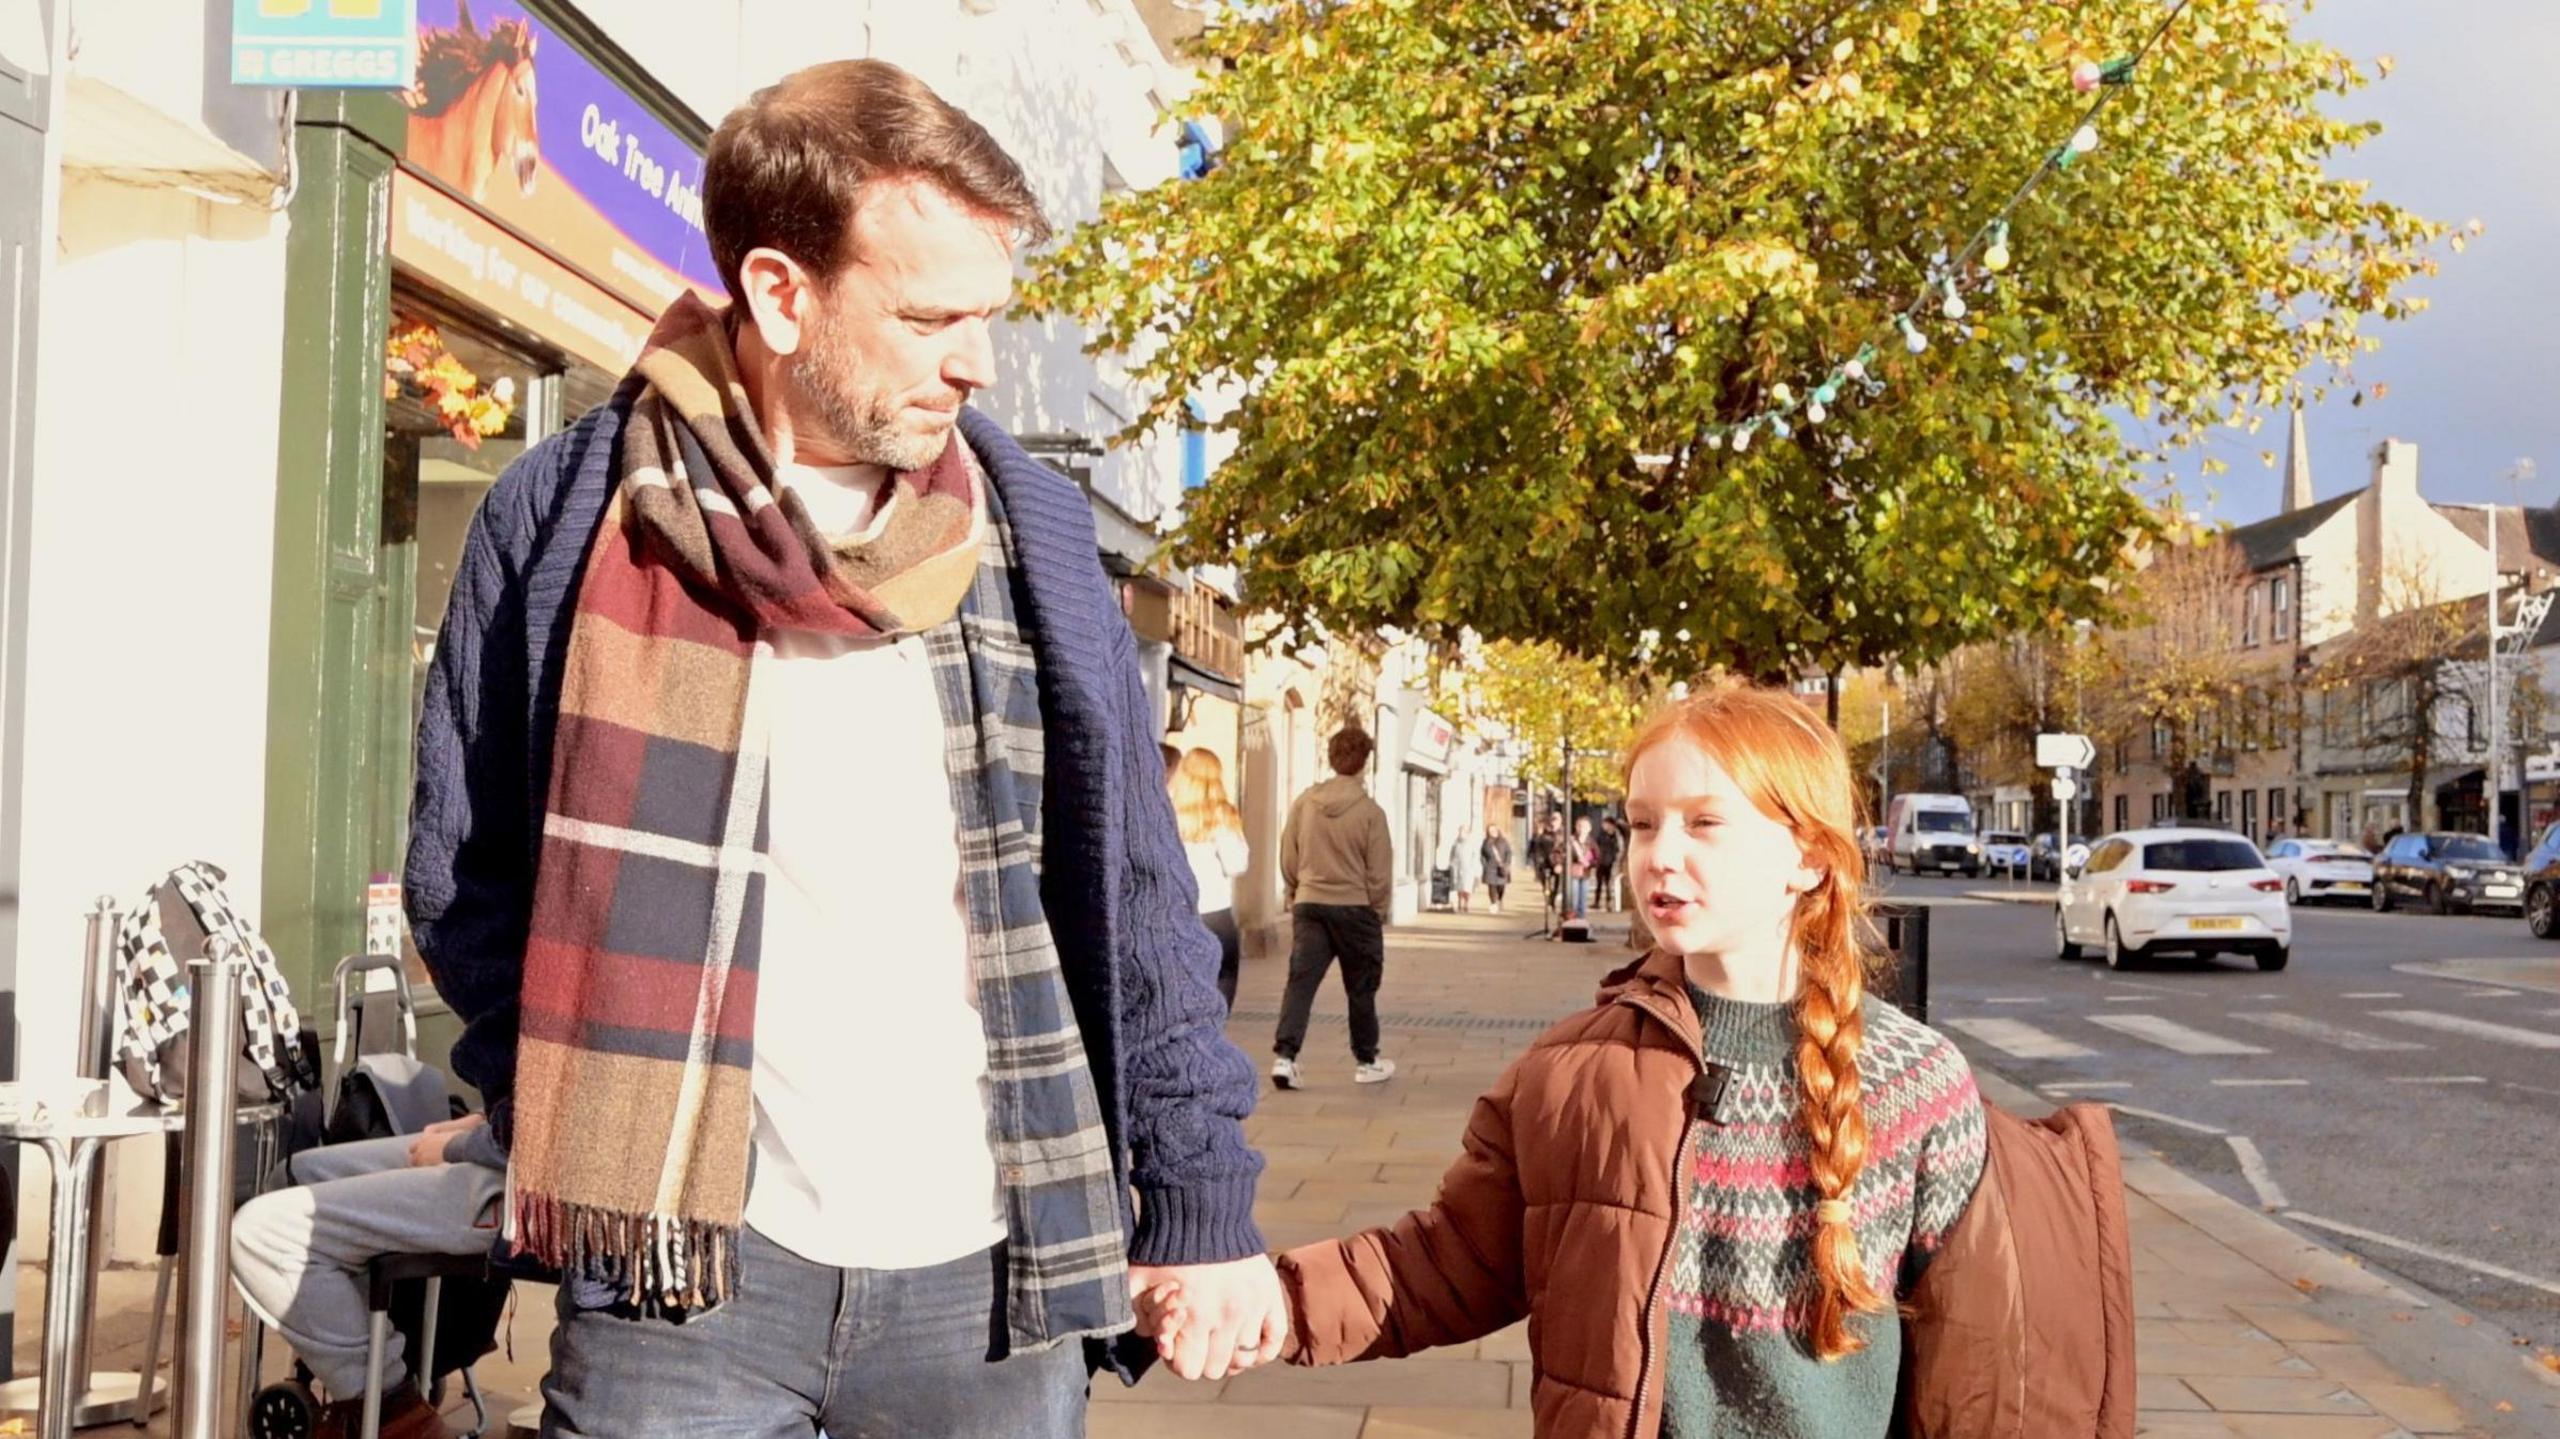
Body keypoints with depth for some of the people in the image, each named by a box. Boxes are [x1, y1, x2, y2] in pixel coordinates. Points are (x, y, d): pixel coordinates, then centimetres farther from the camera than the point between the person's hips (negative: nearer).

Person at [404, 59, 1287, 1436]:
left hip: (989, 1274, 2)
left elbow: (1131, 902, 5)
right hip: (687, 1266, -2)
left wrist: (1202, 1199, 3)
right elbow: (465, 874, 5)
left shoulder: (1027, 526, 3)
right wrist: (592, 1143, -2)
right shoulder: (568, 516, -4)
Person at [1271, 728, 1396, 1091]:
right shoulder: (1370, 812, -11)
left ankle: (1284, 1055, -14)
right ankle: (1366, 1061, 23)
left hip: (1308, 904, 2)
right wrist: (1379, 912, 8)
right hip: (1355, 907, -2)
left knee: (1301, 981, 0)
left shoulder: (1304, 803, -2)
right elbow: (1379, 873, -6)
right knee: (1361, 988, 12)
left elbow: (1288, 860, 7)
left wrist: (1294, 895, 21)